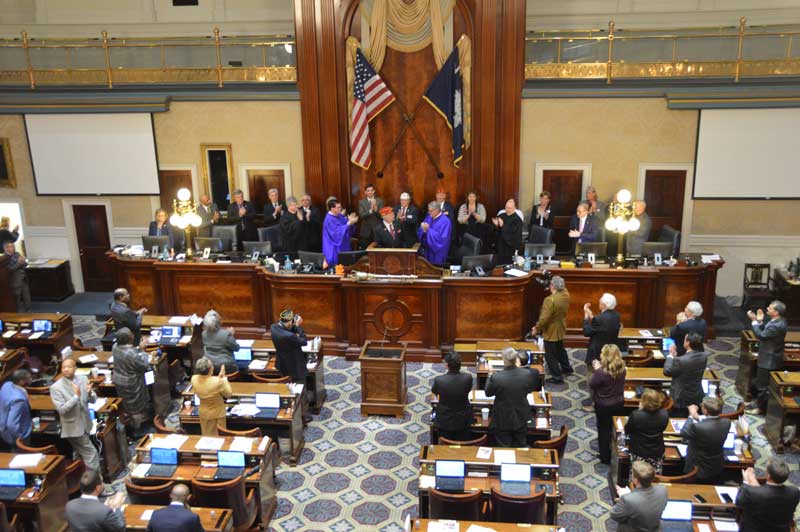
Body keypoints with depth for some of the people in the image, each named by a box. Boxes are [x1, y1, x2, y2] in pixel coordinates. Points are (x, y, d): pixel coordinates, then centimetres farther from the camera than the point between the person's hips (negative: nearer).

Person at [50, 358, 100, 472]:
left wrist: (90, 393, -22)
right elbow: (61, 410, -22)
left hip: (85, 424, 6)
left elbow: (93, 400, 0)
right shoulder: (56, 387, -17)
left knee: (83, 454, 22)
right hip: (73, 427, -5)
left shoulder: (83, 379, -3)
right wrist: (76, 396, -30)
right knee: (91, 453, -3)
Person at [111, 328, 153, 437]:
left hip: (118, 381, 8)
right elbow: (145, 366, -23)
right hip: (131, 384, -8)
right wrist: (142, 350, -15)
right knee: (136, 407, 13)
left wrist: (138, 349, -3)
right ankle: (137, 430, 29)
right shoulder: (131, 354, -35)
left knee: (127, 404, 27)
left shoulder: (115, 347, -10)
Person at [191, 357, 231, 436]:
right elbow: (228, 394, -13)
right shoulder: (218, 382, -32)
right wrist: (224, 379, -3)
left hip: (203, 413, 4)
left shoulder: (194, 379, -18)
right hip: (217, 414, -4)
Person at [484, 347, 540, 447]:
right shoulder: (528, 374, -20)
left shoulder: (496, 378, -29)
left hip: (503, 421, -3)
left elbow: (488, 393, -8)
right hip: (521, 419, 3)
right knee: (521, 447, 24)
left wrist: (490, 375, 6)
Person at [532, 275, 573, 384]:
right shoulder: (566, 294, -8)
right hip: (561, 329, 8)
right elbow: (563, 289, 19)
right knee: (560, 350, 29)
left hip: (551, 331, -8)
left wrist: (536, 328, -15)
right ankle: (567, 368, 44)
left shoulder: (550, 300, -31)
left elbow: (544, 318, -29)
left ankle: (557, 377, 15)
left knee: (550, 355, 7)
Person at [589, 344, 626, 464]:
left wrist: (597, 369, -10)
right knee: (616, 429, 24)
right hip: (619, 403, 5)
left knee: (604, 430, 14)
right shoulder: (622, 368, -11)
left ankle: (605, 457, 27)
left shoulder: (601, 372, -31)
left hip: (603, 406, -5)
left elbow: (591, 384, -16)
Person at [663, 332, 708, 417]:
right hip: (698, 397, 6)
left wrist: (671, 355, -3)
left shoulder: (680, 360, -30)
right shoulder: (704, 356, -11)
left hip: (681, 400, -6)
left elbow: (667, 372, -13)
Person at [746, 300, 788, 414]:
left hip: (769, 360, -10)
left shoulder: (777, 326, -30)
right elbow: (765, 332, 9)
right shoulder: (776, 321, 2)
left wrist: (754, 321, -22)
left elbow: (761, 335, -28)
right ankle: (759, 401, 40)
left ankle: (761, 407, 21)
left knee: (763, 384, 6)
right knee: (760, 382, 24)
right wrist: (760, 321, -3)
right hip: (768, 358, 10)